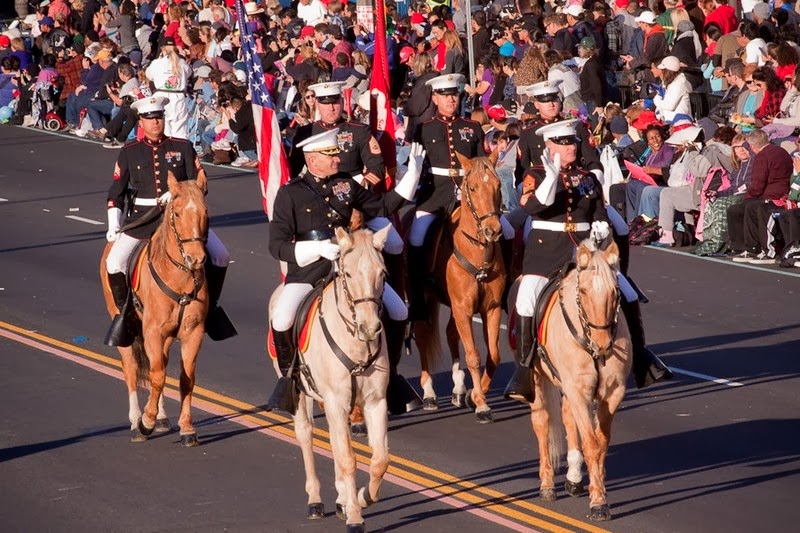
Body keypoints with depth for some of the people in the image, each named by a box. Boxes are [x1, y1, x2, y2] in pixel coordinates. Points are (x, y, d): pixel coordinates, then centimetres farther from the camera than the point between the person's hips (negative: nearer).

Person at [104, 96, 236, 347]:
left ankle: (209, 307, 7)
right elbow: (116, 193, 12)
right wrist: (113, 225, 4)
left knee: (220, 257, -14)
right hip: (142, 219, 0)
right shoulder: (129, 152, 8)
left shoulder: (183, 148, 7)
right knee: (114, 263, -21)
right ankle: (124, 312, 1)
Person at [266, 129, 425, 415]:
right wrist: (318, 248, -23)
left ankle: (389, 374, 12)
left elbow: (382, 206, 20)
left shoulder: (346, 184, 9)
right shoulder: (290, 193, -5)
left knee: (398, 313, -7)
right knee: (281, 321, -26)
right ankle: (289, 375, 2)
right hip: (307, 272, -4)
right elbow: (277, 245, -9)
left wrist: (412, 174, 12)